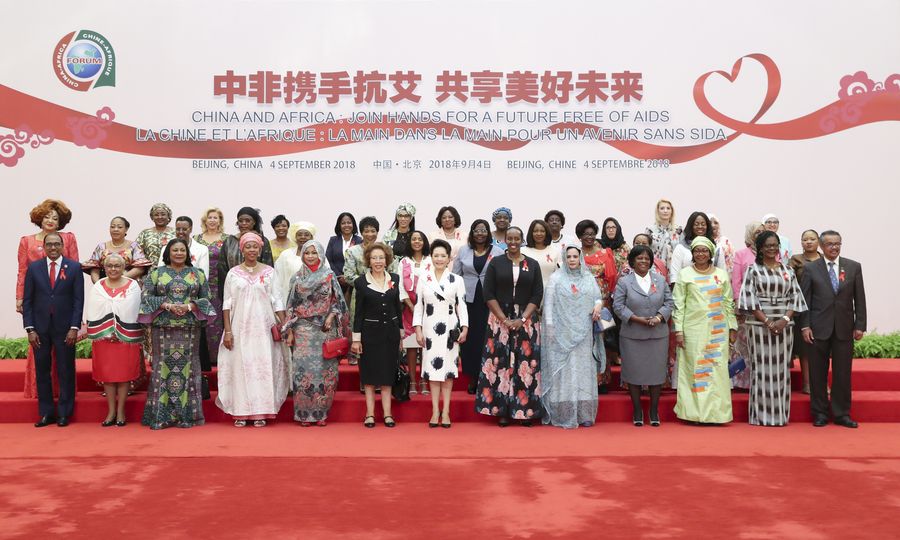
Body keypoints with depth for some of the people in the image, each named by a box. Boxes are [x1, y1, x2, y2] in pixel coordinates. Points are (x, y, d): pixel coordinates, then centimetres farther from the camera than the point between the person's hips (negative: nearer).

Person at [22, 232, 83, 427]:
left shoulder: (74, 267, 1)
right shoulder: (33, 268, 5)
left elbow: (78, 299, -1)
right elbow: (27, 300, 5)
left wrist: (74, 327, -8)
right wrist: (30, 329, -3)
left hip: (64, 328, -2)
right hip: (40, 328, 2)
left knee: (66, 371, 3)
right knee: (42, 371, 6)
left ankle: (64, 413, 13)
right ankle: (46, 413, 15)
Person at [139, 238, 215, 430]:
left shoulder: (197, 274, 11)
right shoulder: (156, 273, 9)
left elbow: (205, 299, 8)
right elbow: (146, 296, 2)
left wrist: (189, 306, -10)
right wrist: (167, 305, -12)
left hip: (189, 329, 1)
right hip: (163, 329, -1)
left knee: (188, 368, 1)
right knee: (163, 368, -1)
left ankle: (187, 415, 5)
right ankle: (161, 416, 3)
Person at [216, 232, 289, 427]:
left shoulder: (269, 272, 5)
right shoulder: (233, 273, 5)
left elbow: (277, 301, 4)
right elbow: (227, 303, 5)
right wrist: (227, 330, -2)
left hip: (263, 328, 0)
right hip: (240, 328, 0)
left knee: (263, 367, -1)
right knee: (240, 366, 0)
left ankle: (261, 412, 5)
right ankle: (241, 412, 6)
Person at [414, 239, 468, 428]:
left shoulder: (457, 280, 4)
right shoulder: (423, 279, 5)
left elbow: (462, 306, 2)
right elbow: (418, 305, 4)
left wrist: (464, 328, -6)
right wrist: (418, 330, -2)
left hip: (450, 329, 0)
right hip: (430, 328, 1)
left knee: (448, 368, 1)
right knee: (433, 367, 1)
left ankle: (445, 411, 7)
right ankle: (435, 411, 8)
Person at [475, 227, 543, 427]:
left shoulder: (532, 265, 7)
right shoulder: (495, 263, 4)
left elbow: (537, 295, 2)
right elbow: (488, 294, -2)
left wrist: (522, 319, -10)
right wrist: (504, 320, -10)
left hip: (526, 321, 1)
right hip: (500, 320, -1)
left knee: (526, 364, -1)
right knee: (501, 364, -3)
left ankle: (526, 410, 4)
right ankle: (502, 411, 2)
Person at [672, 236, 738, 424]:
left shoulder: (721, 274, 10)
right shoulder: (684, 274, 4)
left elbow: (729, 303, 12)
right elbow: (678, 304, 1)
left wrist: (732, 327, 6)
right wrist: (678, 330, -6)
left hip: (717, 329, 2)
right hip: (693, 328, -2)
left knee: (717, 368, 0)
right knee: (694, 368, -2)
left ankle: (715, 411, 8)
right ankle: (694, 411, 5)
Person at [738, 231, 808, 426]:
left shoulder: (787, 270, 11)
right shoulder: (753, 270, 2)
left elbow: (795, 296, 6)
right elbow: (749, 297, -6)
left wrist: (785, 319, -9)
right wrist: (766, 321, -14)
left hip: (784, 324, 3)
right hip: (759, 324, -3)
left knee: (782, 368, 4)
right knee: (762, 368, -2)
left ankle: (781, 414, 11)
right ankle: (761, 414, 4)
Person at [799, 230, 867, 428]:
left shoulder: (854, 267, 6)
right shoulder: (810, 268, 2)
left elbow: (859, 299, 6)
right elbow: (805, 299, 0)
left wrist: (860, 325, 1)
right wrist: (805, 326, -6)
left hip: (844, 328, 1)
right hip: (819, 328, -1)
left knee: (843, 372, 5)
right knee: (818, 373, 4)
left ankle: (842, 414, 16)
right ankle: (820, 413, 15)